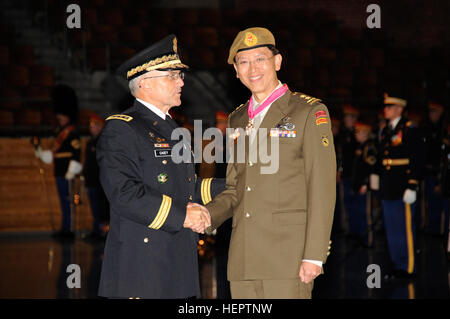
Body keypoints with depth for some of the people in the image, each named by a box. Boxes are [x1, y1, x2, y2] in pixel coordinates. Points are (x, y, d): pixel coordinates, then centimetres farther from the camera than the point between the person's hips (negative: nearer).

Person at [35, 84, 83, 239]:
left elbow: (76, 154, -16)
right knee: (63, 201, 12)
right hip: (59, 173, 10)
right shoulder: (60, 132, 18)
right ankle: (64, 229, 17)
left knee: (68, 201, -7)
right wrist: (40, 153, 11)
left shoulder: (72, 133, -10)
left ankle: (69, 230, -4)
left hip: (67, 174, -10)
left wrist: (71, 172, -20)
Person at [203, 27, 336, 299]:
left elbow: (322, 189, -6)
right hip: (243, 261, 6)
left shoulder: (310, 112, -1)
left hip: (289, 256, -5)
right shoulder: (238, 119, 18)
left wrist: (314, 255, -13)